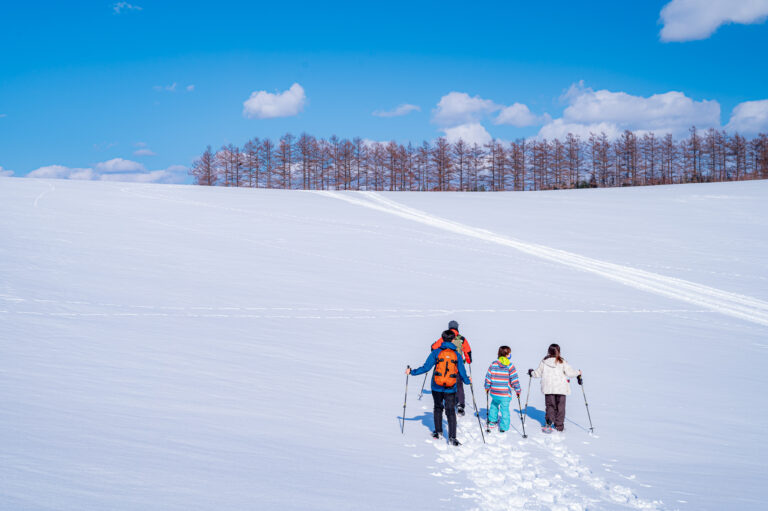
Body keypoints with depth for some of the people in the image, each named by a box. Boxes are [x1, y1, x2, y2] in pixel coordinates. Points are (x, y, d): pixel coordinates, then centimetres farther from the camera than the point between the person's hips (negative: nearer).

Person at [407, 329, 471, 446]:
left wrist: (412, 372, 7)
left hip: (437, 387, 0)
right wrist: (467, 381, 25)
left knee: (438, 408, 21)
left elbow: (425, 367, -6)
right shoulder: (457, 355, 0)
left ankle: (438, 432, 27)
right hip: (451, 389, 0)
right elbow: (462, 373, 4)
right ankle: (452, 437, -9)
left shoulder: (436, 352, -4)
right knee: (451, 411, 1)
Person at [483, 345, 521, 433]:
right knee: (505, 409, 5)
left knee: (494, 405, 28)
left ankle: (492, 421, 34)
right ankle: (503, 427, 5)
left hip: (494, 393, 3)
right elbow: (514, 379, -8)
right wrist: (517, 390, 2)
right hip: (505, 394, -3)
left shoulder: (493, 364, 0)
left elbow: (488, 377, 5)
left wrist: (487, 387, 19)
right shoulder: (510, 366, -8)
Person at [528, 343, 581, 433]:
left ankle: (549, 423, -1)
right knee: (560, 407, 9)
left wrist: (531, 373, 26)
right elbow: (570, 372, -6)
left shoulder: (544, 362, -2)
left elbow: (538, 373, 4)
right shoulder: (562, 362, -7)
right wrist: (578, 373, 13)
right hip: (561, 389, -2)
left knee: (550, 405, 13)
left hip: (548, 389, 2)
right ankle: (559, 426, 11)